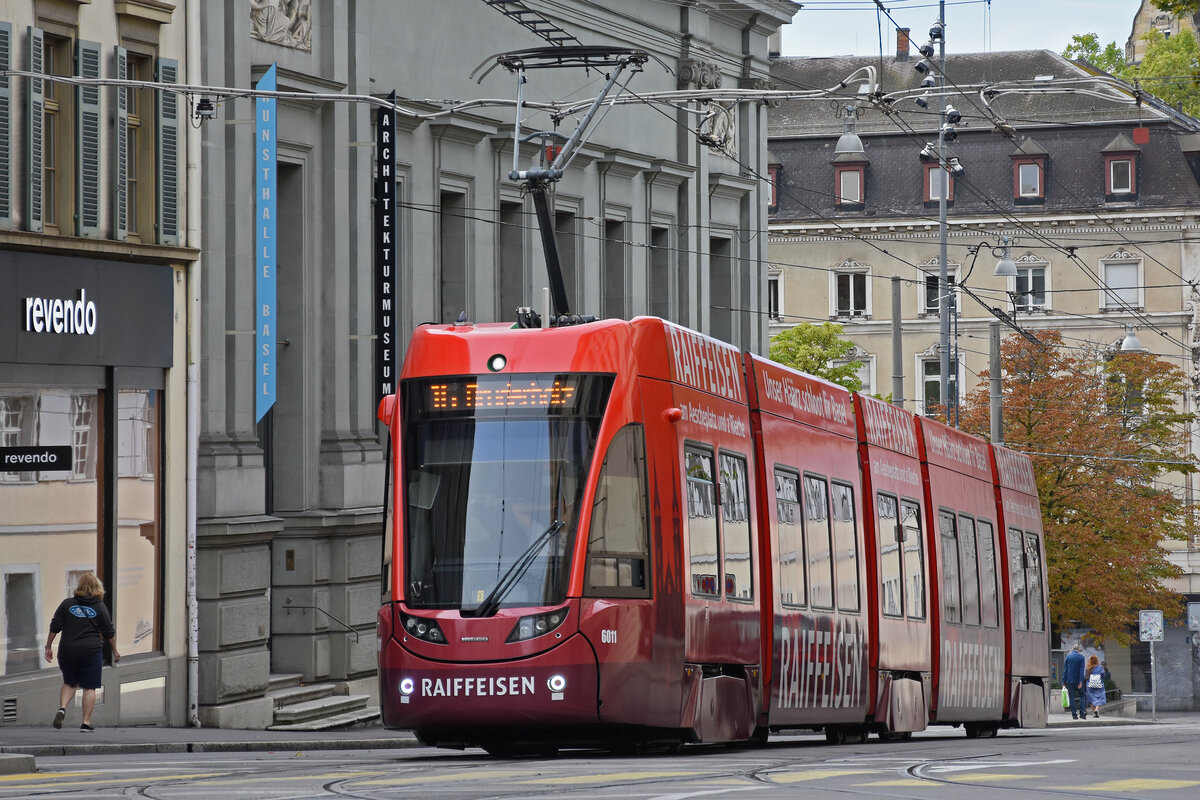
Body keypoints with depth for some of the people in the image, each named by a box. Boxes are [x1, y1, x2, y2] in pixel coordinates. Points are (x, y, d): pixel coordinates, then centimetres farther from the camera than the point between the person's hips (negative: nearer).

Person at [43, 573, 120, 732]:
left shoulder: (67, 604, 1)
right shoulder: (99, 607, -3)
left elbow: (54, 627, 2)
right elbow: (109, 633, 2)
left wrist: (48, 647, 11)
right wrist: (115, 651, 15)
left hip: (68, 651, 2)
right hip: (91, 651, -2)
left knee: (69, 683, 19)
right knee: (89, 688, 5)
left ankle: (62, 708, -6)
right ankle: (86, 723, 1)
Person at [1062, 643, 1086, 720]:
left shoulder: (1068, 656, 2)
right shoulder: (1081, 657, -2)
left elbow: (1065, 669, 2)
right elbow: (1081, 670, -8)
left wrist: (1064, 681, 3)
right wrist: (1080, 681, -10)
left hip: (1070, 680, 1)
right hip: (1078, 680, -1)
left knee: (1072, 697, 3)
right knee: (1081, 695, 12)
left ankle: (1074, 714, -1)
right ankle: (1082, 713, 0)